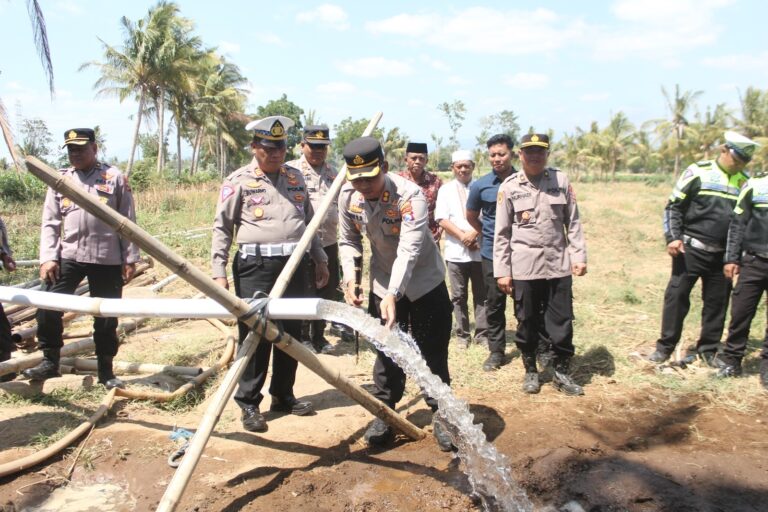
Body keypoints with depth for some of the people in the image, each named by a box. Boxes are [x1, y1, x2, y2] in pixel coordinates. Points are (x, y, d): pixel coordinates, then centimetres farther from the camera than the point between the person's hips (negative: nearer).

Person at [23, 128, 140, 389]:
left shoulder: (115, 177, 2)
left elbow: (128, 221, 1)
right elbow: (50, 223, 8)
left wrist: (130, 258, -2)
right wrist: (47, 257, -3)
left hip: (108, 259, -2)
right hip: (69, 255, 2)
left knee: (106, 315, 6)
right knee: (47, 307, -4)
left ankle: (106, 369, 20)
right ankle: (50, 362, 14)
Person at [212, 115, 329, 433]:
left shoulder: (295, 177, 14)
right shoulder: (238, 181, -1)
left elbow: (309, 222, 20)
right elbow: (222, 228, -3)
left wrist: (320, 259, 18)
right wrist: (219, 272, -10)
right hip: (256, 267, -5)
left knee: (291, 333, 12)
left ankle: (283, 396, 27)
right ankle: (249, 403, 14)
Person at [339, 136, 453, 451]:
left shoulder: (409, 195, -29)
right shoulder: (347, 197, -13)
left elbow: (409, 250, -38)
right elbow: (348, 241, 0)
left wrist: (393, 295, -48)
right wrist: (349, 278, -14)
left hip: (424, 281, -4)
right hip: (383, 283, 4)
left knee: (433, 353, 3)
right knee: (386, 350, 10)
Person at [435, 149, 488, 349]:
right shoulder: (445, 190, 7)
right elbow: (441, 219, -3)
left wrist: (474, 233, -16)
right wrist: (462, 236, -13)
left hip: (480, 250, 0)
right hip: (456, 251, 1)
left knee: (481, 294, 5)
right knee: (459, 295, 7)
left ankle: (482, 334, 14)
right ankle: (462, 334, 17)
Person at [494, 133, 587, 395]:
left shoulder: (561, 180, 5)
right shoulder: (509, 186, -1)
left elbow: (573, 222, 8)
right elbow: (502, 232, -1)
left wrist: (579, 255, 0)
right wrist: (502, 271, -4)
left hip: (558, 264, 2)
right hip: (524, 266, -1)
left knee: (561, 321, 7)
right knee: (527, 322, 9)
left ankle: (562, 372, 24)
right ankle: (531, 371, 27)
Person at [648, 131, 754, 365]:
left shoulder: (744, 181, 9)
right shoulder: (699, 172, -3)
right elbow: (673, 205, -2)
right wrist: (672, 237, -13)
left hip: (723, 255, 4)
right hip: (691, 249, -4)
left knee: (717, 302, 9)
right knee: (677, 295, -1)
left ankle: (708, 350, 23)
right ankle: (665, 346, 10)